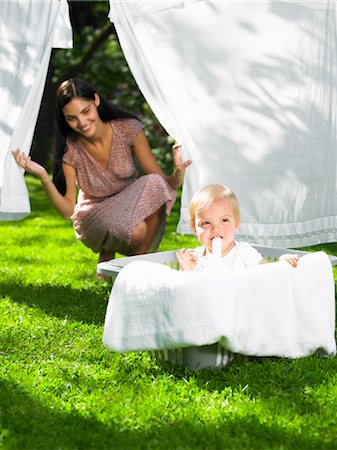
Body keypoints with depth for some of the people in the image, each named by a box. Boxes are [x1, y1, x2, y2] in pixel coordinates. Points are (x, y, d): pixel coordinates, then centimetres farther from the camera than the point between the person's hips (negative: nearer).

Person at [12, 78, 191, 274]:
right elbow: (68, 210, -15)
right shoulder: (70, 149, -14)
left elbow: (163, 182, -13)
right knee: (136, 230, -36)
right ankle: (107, 255, 0)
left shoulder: (128, 129, -15)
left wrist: (177, 175, -37)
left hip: (133, 208, 2)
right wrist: (43, 176, -29)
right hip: (95, 217, -2)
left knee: (154, 184, -32)